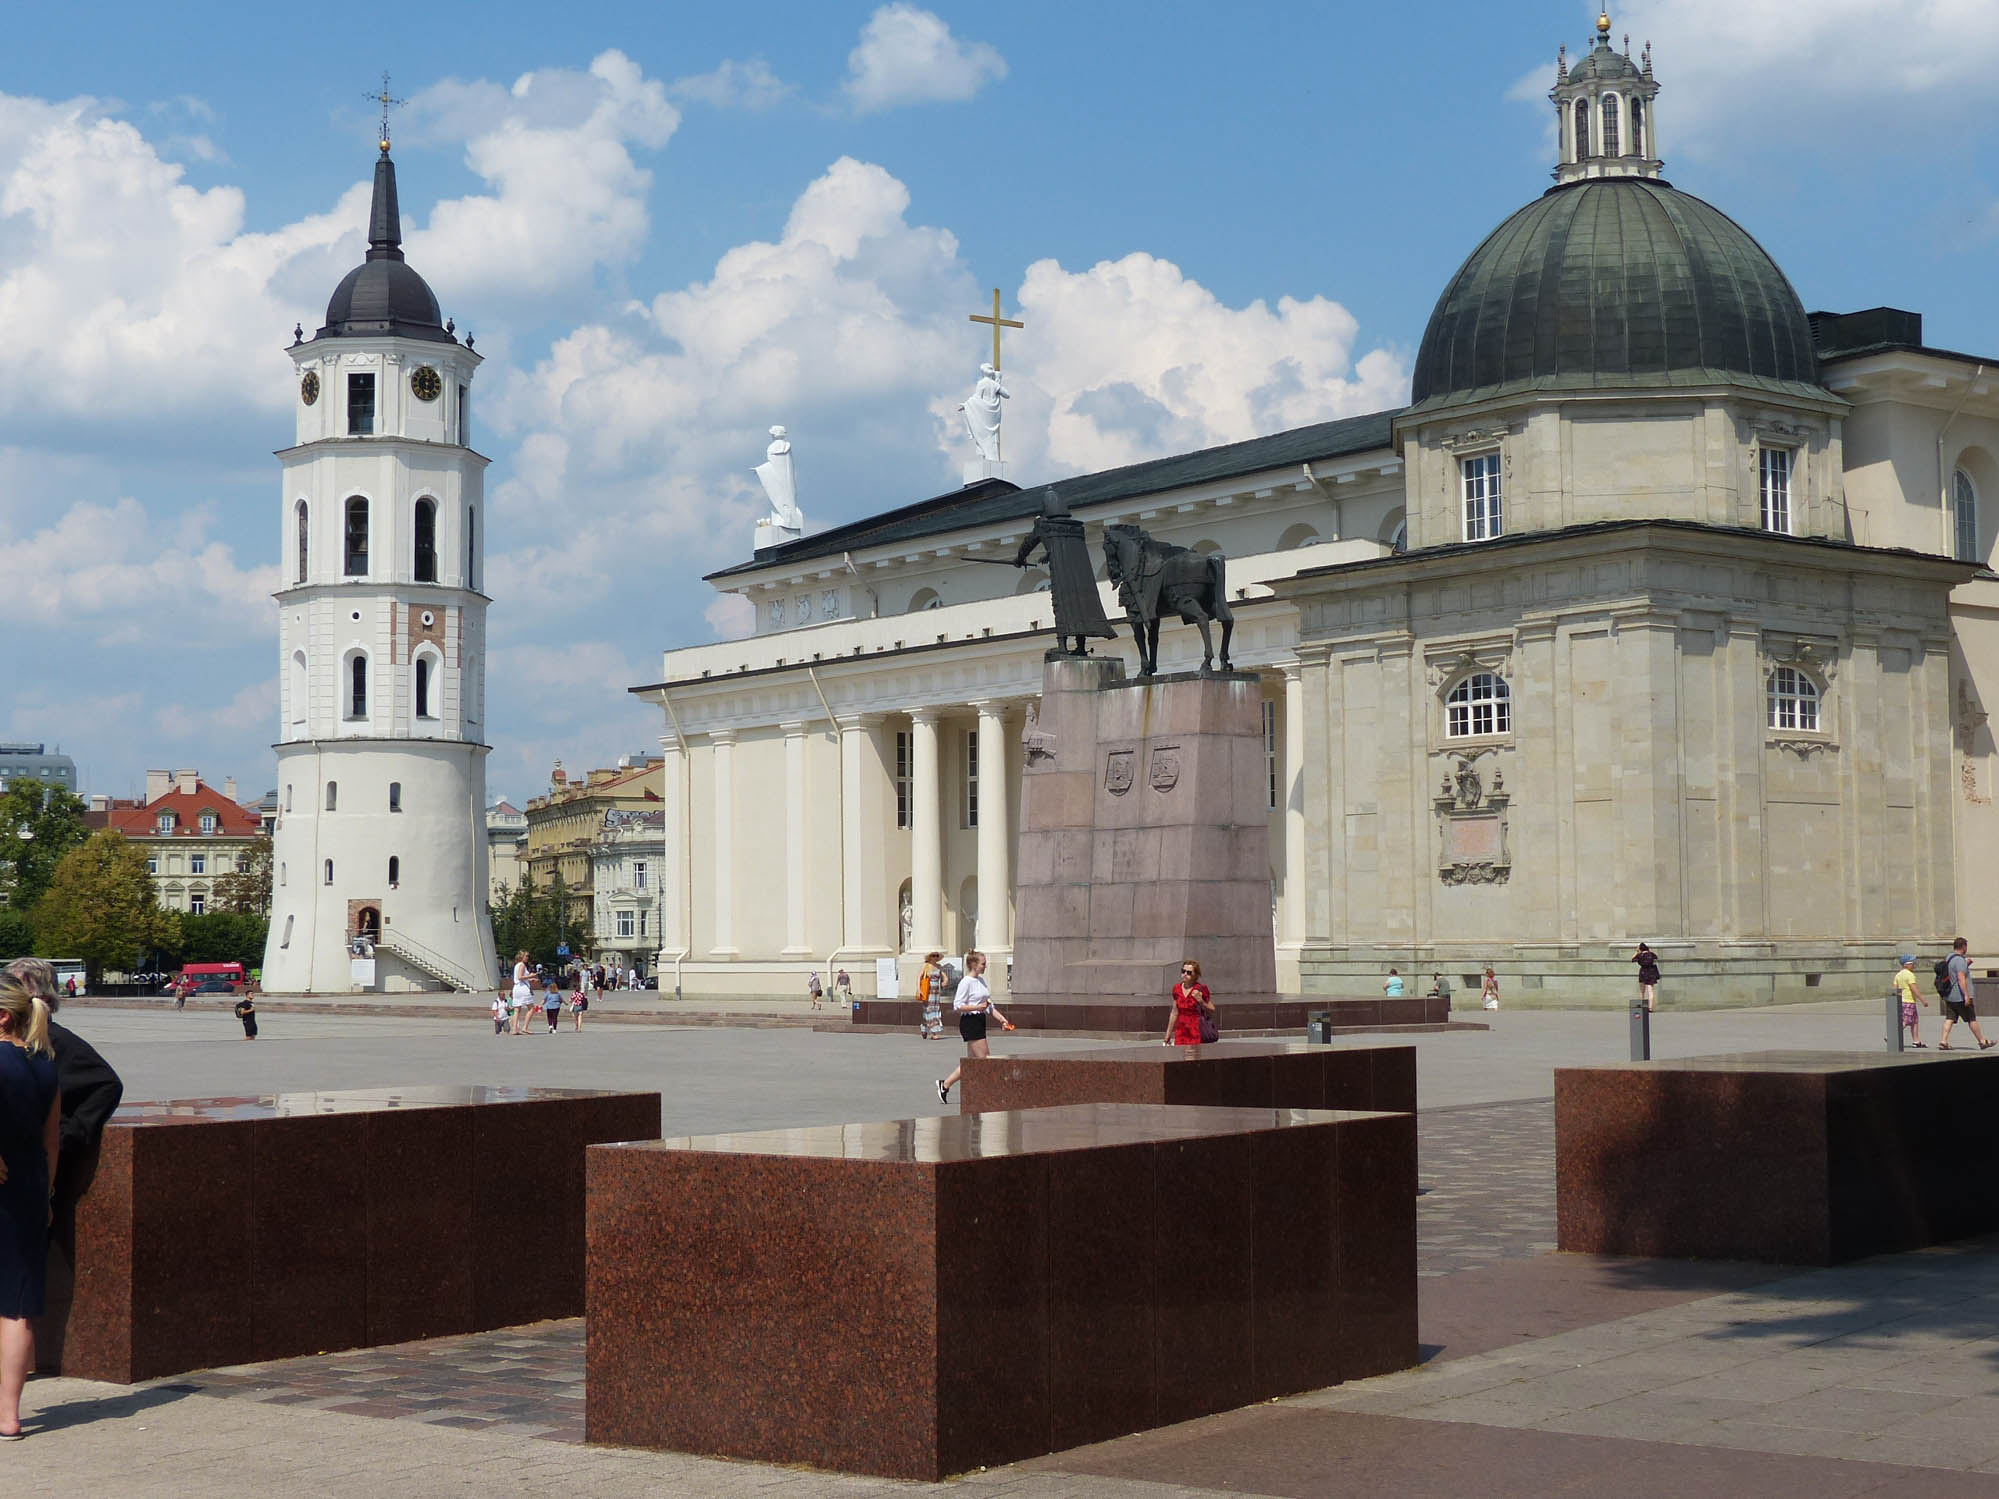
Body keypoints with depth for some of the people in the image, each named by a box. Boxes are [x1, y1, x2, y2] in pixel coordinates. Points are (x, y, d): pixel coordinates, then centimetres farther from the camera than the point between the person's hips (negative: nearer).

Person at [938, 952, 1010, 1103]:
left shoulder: (981, 980, 15)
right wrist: (977, 1007, -23)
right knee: (984, 1058, -9)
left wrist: (1001, 1018, 12)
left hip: (980, 1021, 9)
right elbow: (957, 1005, -16)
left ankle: (945, 1084, 16)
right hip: (970, 1022, -9)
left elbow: (989, 1005, 21)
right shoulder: (966, 982, -12)